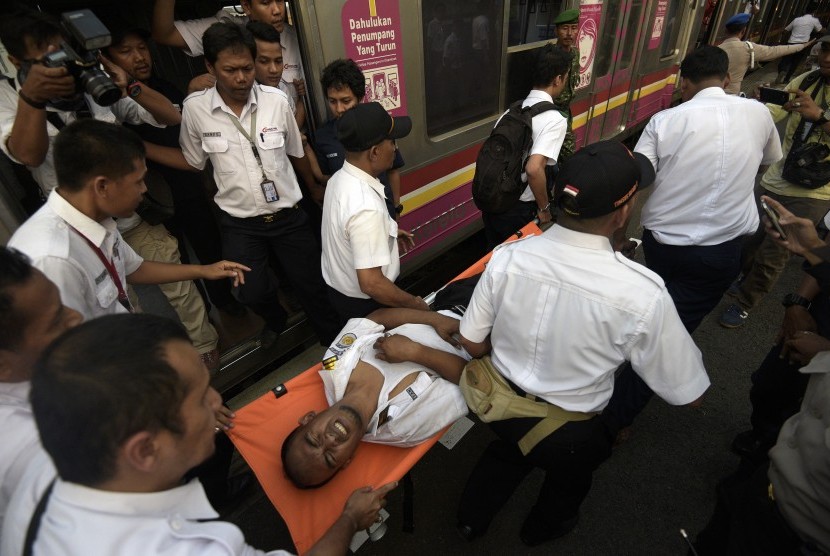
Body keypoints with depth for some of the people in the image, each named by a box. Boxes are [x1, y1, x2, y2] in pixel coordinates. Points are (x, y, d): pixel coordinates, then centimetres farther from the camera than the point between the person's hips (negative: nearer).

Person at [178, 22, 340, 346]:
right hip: (239, 224, 0)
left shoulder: (276, 100, -8)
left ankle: (334, 343, 33)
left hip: (289, 217, 0)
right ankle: (276, 320, 35)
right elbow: (194, 164, 6)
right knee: (252, 293, -3)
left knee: (311, 285, 8)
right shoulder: (194, 108, -7)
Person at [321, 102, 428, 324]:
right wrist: (415, 303, -21)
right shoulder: (366, 207, -36)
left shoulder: (340, 178, -7)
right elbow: (371, 284, -34)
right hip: (364, 303, -8)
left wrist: (387, 232, 13)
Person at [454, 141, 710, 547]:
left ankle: (472, 519, 61)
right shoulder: (642, 293, -30)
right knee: (569, 478, 34)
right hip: (569, 436, -1)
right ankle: (542, 529, 66)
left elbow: (473, 344, -11)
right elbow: (687, 393, -15)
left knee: (509, 449, 37)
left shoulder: (507, 256, -23)